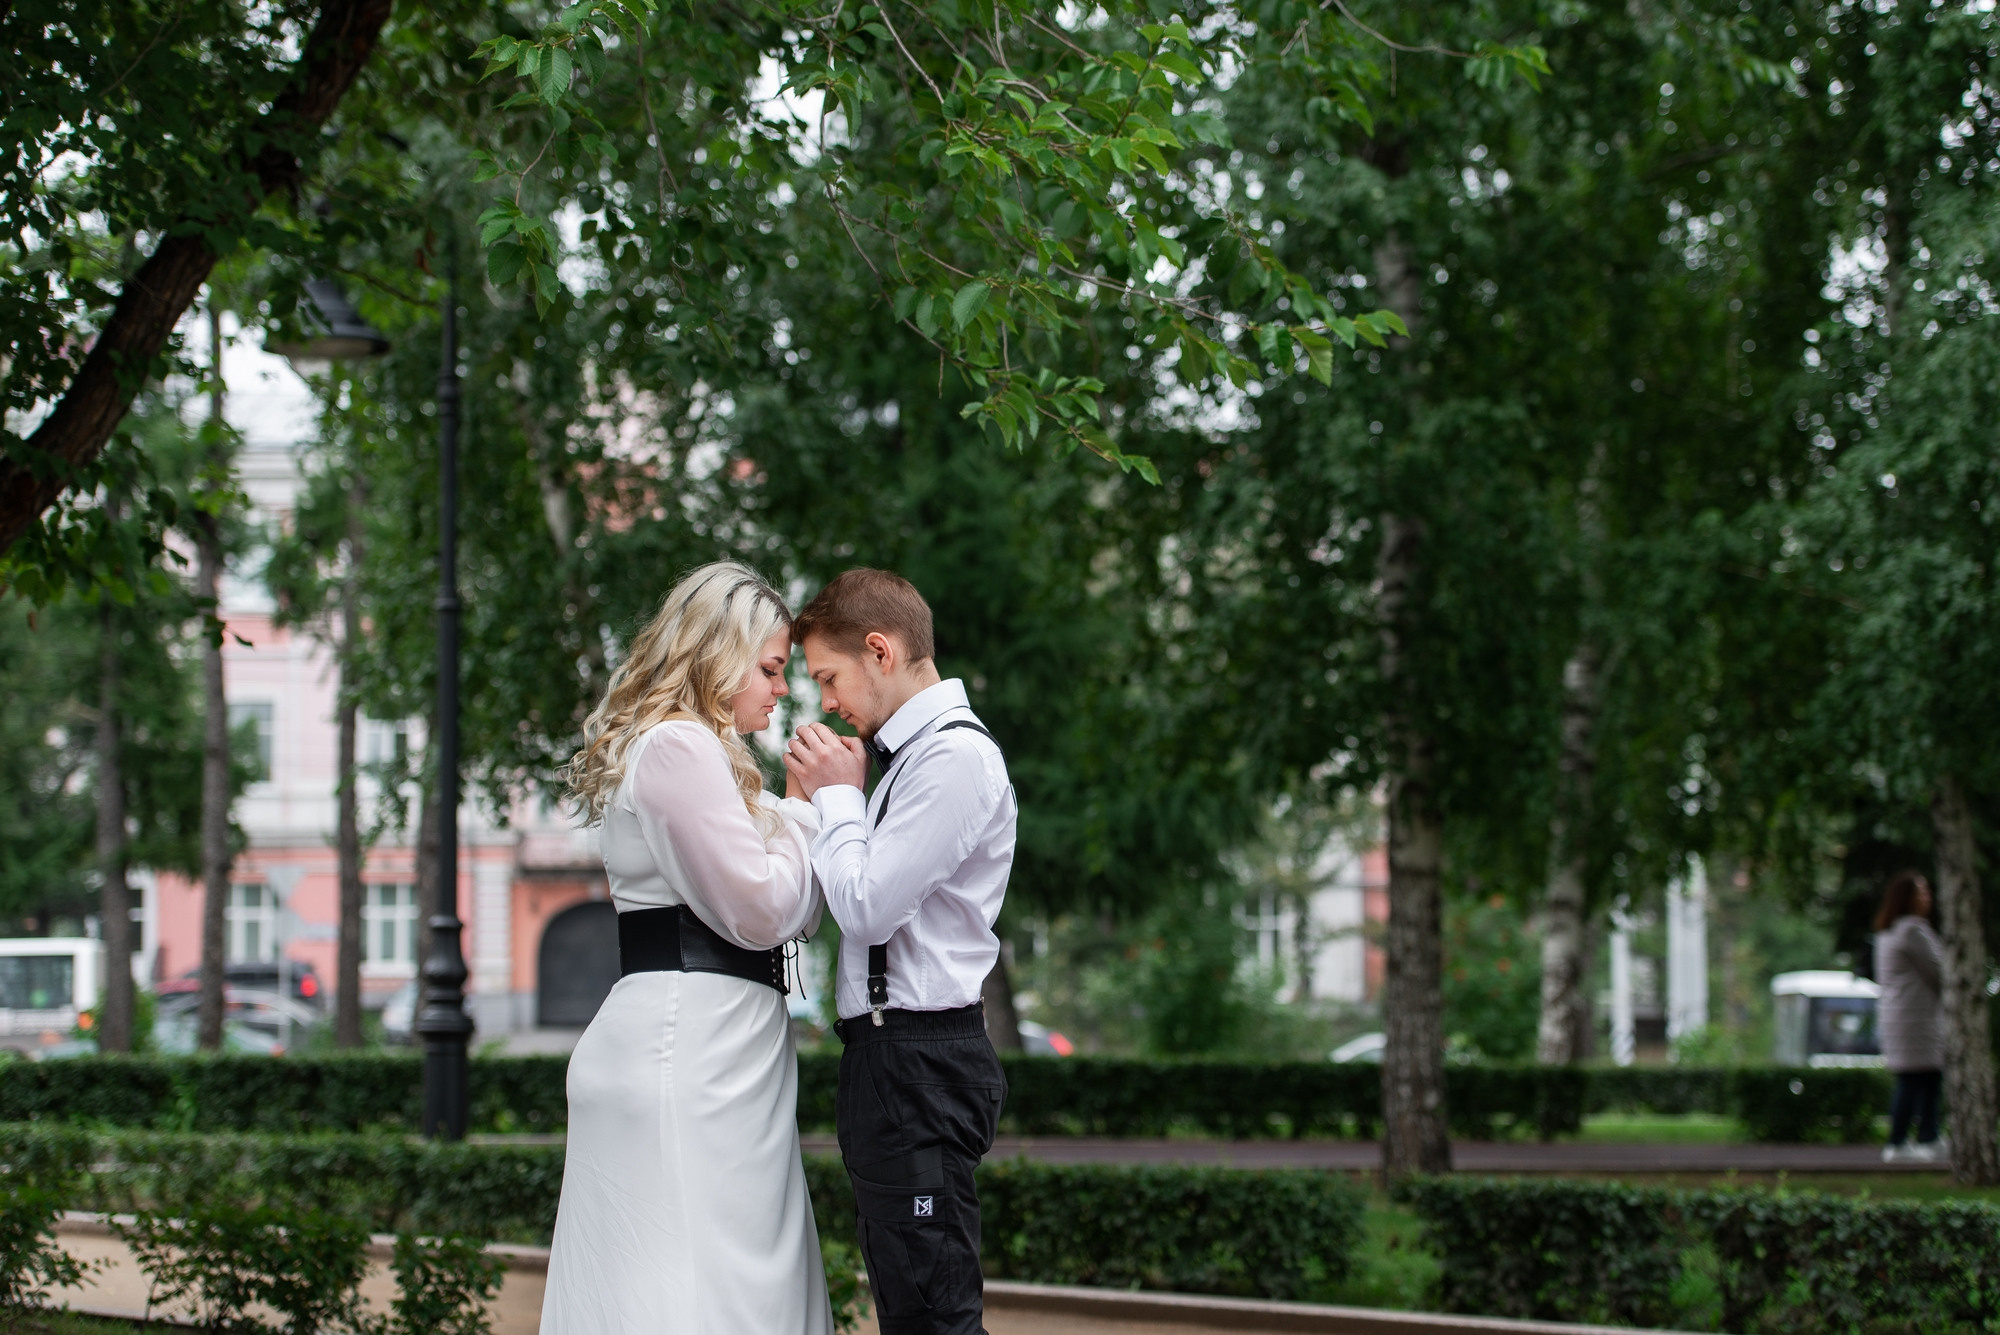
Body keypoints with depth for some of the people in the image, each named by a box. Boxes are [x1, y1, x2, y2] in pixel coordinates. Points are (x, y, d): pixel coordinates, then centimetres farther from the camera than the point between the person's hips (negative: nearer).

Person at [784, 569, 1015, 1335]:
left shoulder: (955, 757, -13)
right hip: (891, 1061, 11)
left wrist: (837, 797, -5)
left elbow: (866, 907, -18)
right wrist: (832, 803, 9)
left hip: (917, 1065, -11)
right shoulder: (914, 755, 17)